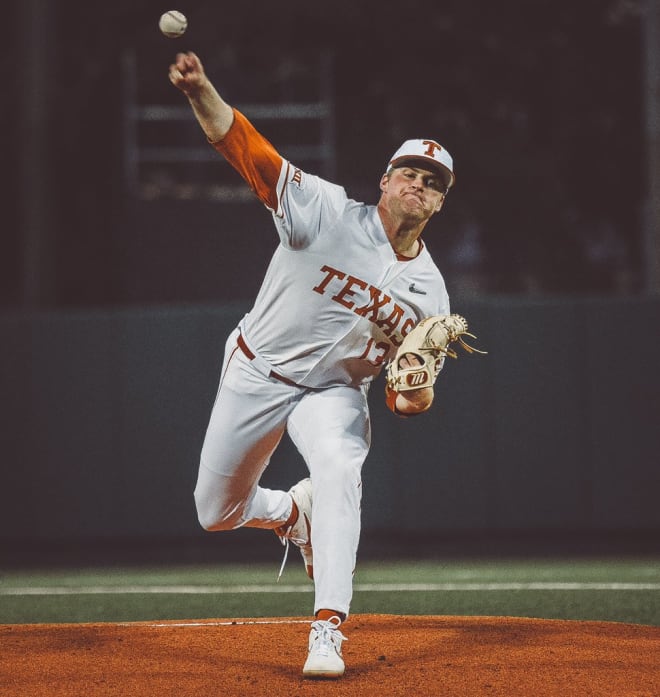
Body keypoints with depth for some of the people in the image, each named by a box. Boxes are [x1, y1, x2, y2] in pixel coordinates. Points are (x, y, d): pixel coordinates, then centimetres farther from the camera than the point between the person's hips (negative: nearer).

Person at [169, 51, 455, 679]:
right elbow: (247, 148, -29)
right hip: (256, 375, 0)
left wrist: (415, 396, -29)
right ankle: (291, 512, 44)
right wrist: (200, 92, -47)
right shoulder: (330, 214, -18)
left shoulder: (428, 290, -7)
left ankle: (327, 633, -34)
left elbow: (407, 395, -2)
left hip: (332, 392, 0)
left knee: (339, 472, -32)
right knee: (216, 512, 8)